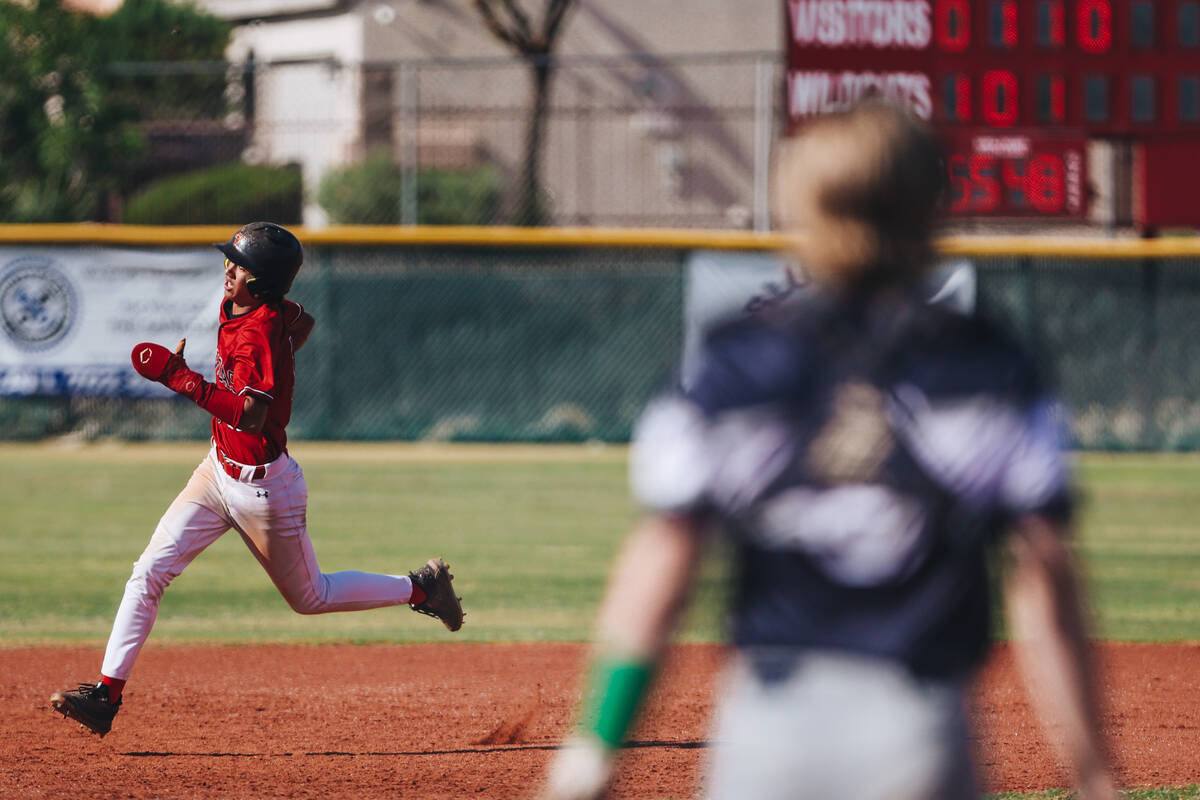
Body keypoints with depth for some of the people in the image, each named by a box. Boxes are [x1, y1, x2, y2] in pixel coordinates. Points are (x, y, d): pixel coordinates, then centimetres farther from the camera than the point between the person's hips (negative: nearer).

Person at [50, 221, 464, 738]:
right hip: (220, 469, 8)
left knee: (311, 597, 12)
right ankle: (108, 692, -6)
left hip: (263, 487, -8)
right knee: (149, 572, -5)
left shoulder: (259, 333, -29)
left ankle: (421, 589, 32)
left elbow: (251, 417, -42)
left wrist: (182, 378, -41)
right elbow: (301, 323, 20)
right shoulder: (233, 311, -2)